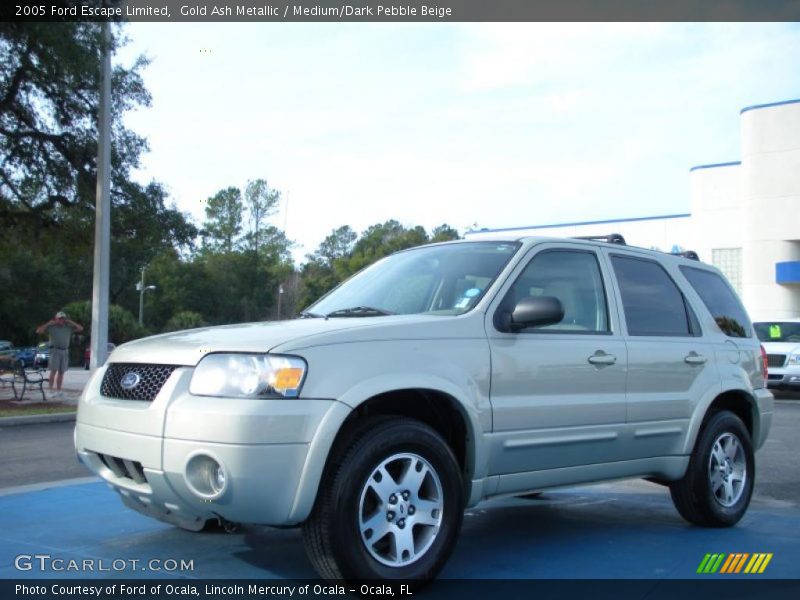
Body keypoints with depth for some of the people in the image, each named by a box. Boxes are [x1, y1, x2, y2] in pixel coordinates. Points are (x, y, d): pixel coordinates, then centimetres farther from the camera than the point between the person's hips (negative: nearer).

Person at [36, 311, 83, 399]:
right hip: (55, 350, -3)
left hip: (65, 351, 3)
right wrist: (48, 323, -5)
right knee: (54, 371, -11)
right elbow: (39, 331, -2)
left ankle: (58, 391, 8)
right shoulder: (51, 327, 4)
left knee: (61, 372, 4)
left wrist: (71, 322, 6)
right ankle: (51, 390, -10)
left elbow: (80, 328, 11)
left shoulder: (69, 328, 12)